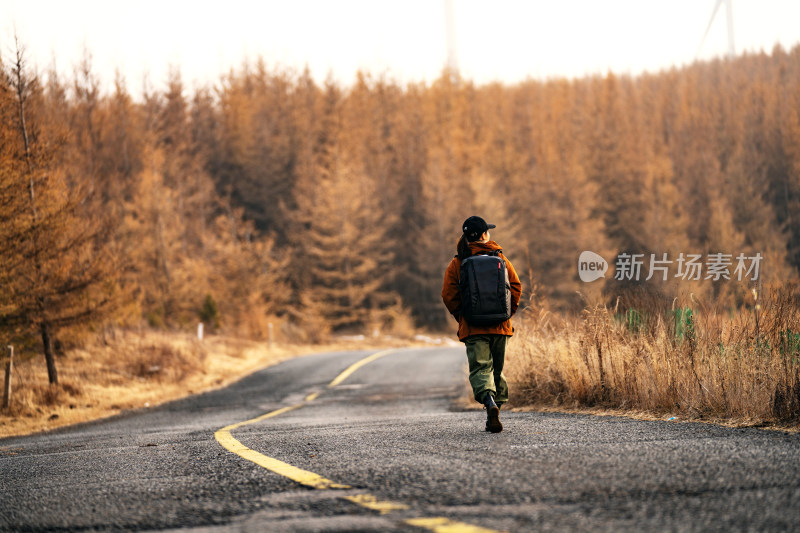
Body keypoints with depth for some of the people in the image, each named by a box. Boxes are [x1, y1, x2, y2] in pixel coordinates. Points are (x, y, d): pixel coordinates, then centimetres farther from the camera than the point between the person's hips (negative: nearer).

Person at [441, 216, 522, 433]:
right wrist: (508, 312, 10)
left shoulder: (457, 263, 1)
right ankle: (497, 404, 13)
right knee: (497, 369, 15)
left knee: (480, 368, -8)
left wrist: (461, 317, 9)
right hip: (499, 325, 2)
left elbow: (448, 295, -4)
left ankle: (489, 401, -34)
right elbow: (516, 286, 0)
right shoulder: (500, 258, 4)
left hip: (473, 327, -2)